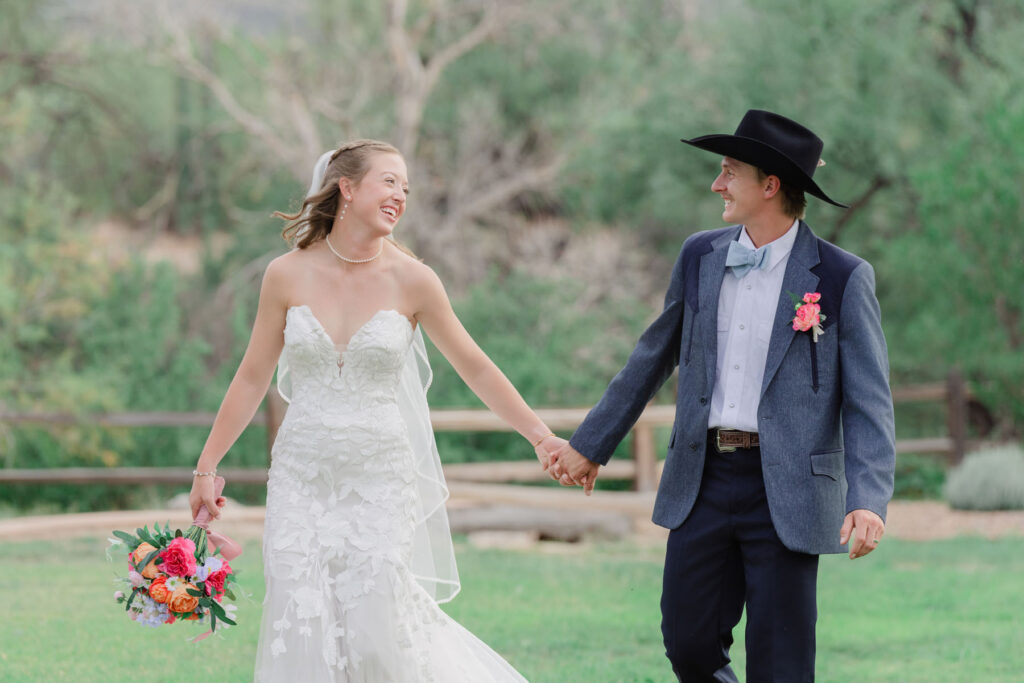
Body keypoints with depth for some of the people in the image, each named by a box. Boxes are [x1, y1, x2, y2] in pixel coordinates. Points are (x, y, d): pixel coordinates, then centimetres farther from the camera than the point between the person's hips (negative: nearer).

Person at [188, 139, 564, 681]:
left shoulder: (411, 280, -3)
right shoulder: (288, 276, -1)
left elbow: (475, 367, 6)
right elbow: (253, 378, 7)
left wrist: (540, 436, 4)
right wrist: (206, 467, 9)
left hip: (380, 478, -1)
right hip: (302, 475, 1)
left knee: (375, 626, -6)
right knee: (302, 626, -4)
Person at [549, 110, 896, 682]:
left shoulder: (843, 278, -6)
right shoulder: (700, 258, 8)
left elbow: (869, 400, -8)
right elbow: (654, 358, 20)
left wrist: (869, 500, -22)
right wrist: (590, 445, 24)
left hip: (785, 491, -5)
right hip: (703, 482, 5)